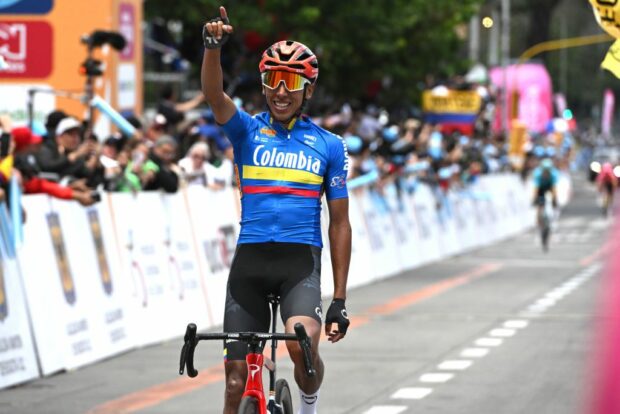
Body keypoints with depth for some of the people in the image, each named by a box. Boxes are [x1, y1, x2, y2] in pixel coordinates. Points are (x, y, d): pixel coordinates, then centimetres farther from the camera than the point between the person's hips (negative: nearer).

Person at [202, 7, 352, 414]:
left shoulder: (329, 146, 7)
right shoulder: (247, 131, 7)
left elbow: (339, 223, 8)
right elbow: (214, 93, -15)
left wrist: (340, 300, 3)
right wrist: (213, 45, -36)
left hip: (301, 259, -1)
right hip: (249, 260, 2)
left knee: (301, 342, -29)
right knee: (237, 378, 1)